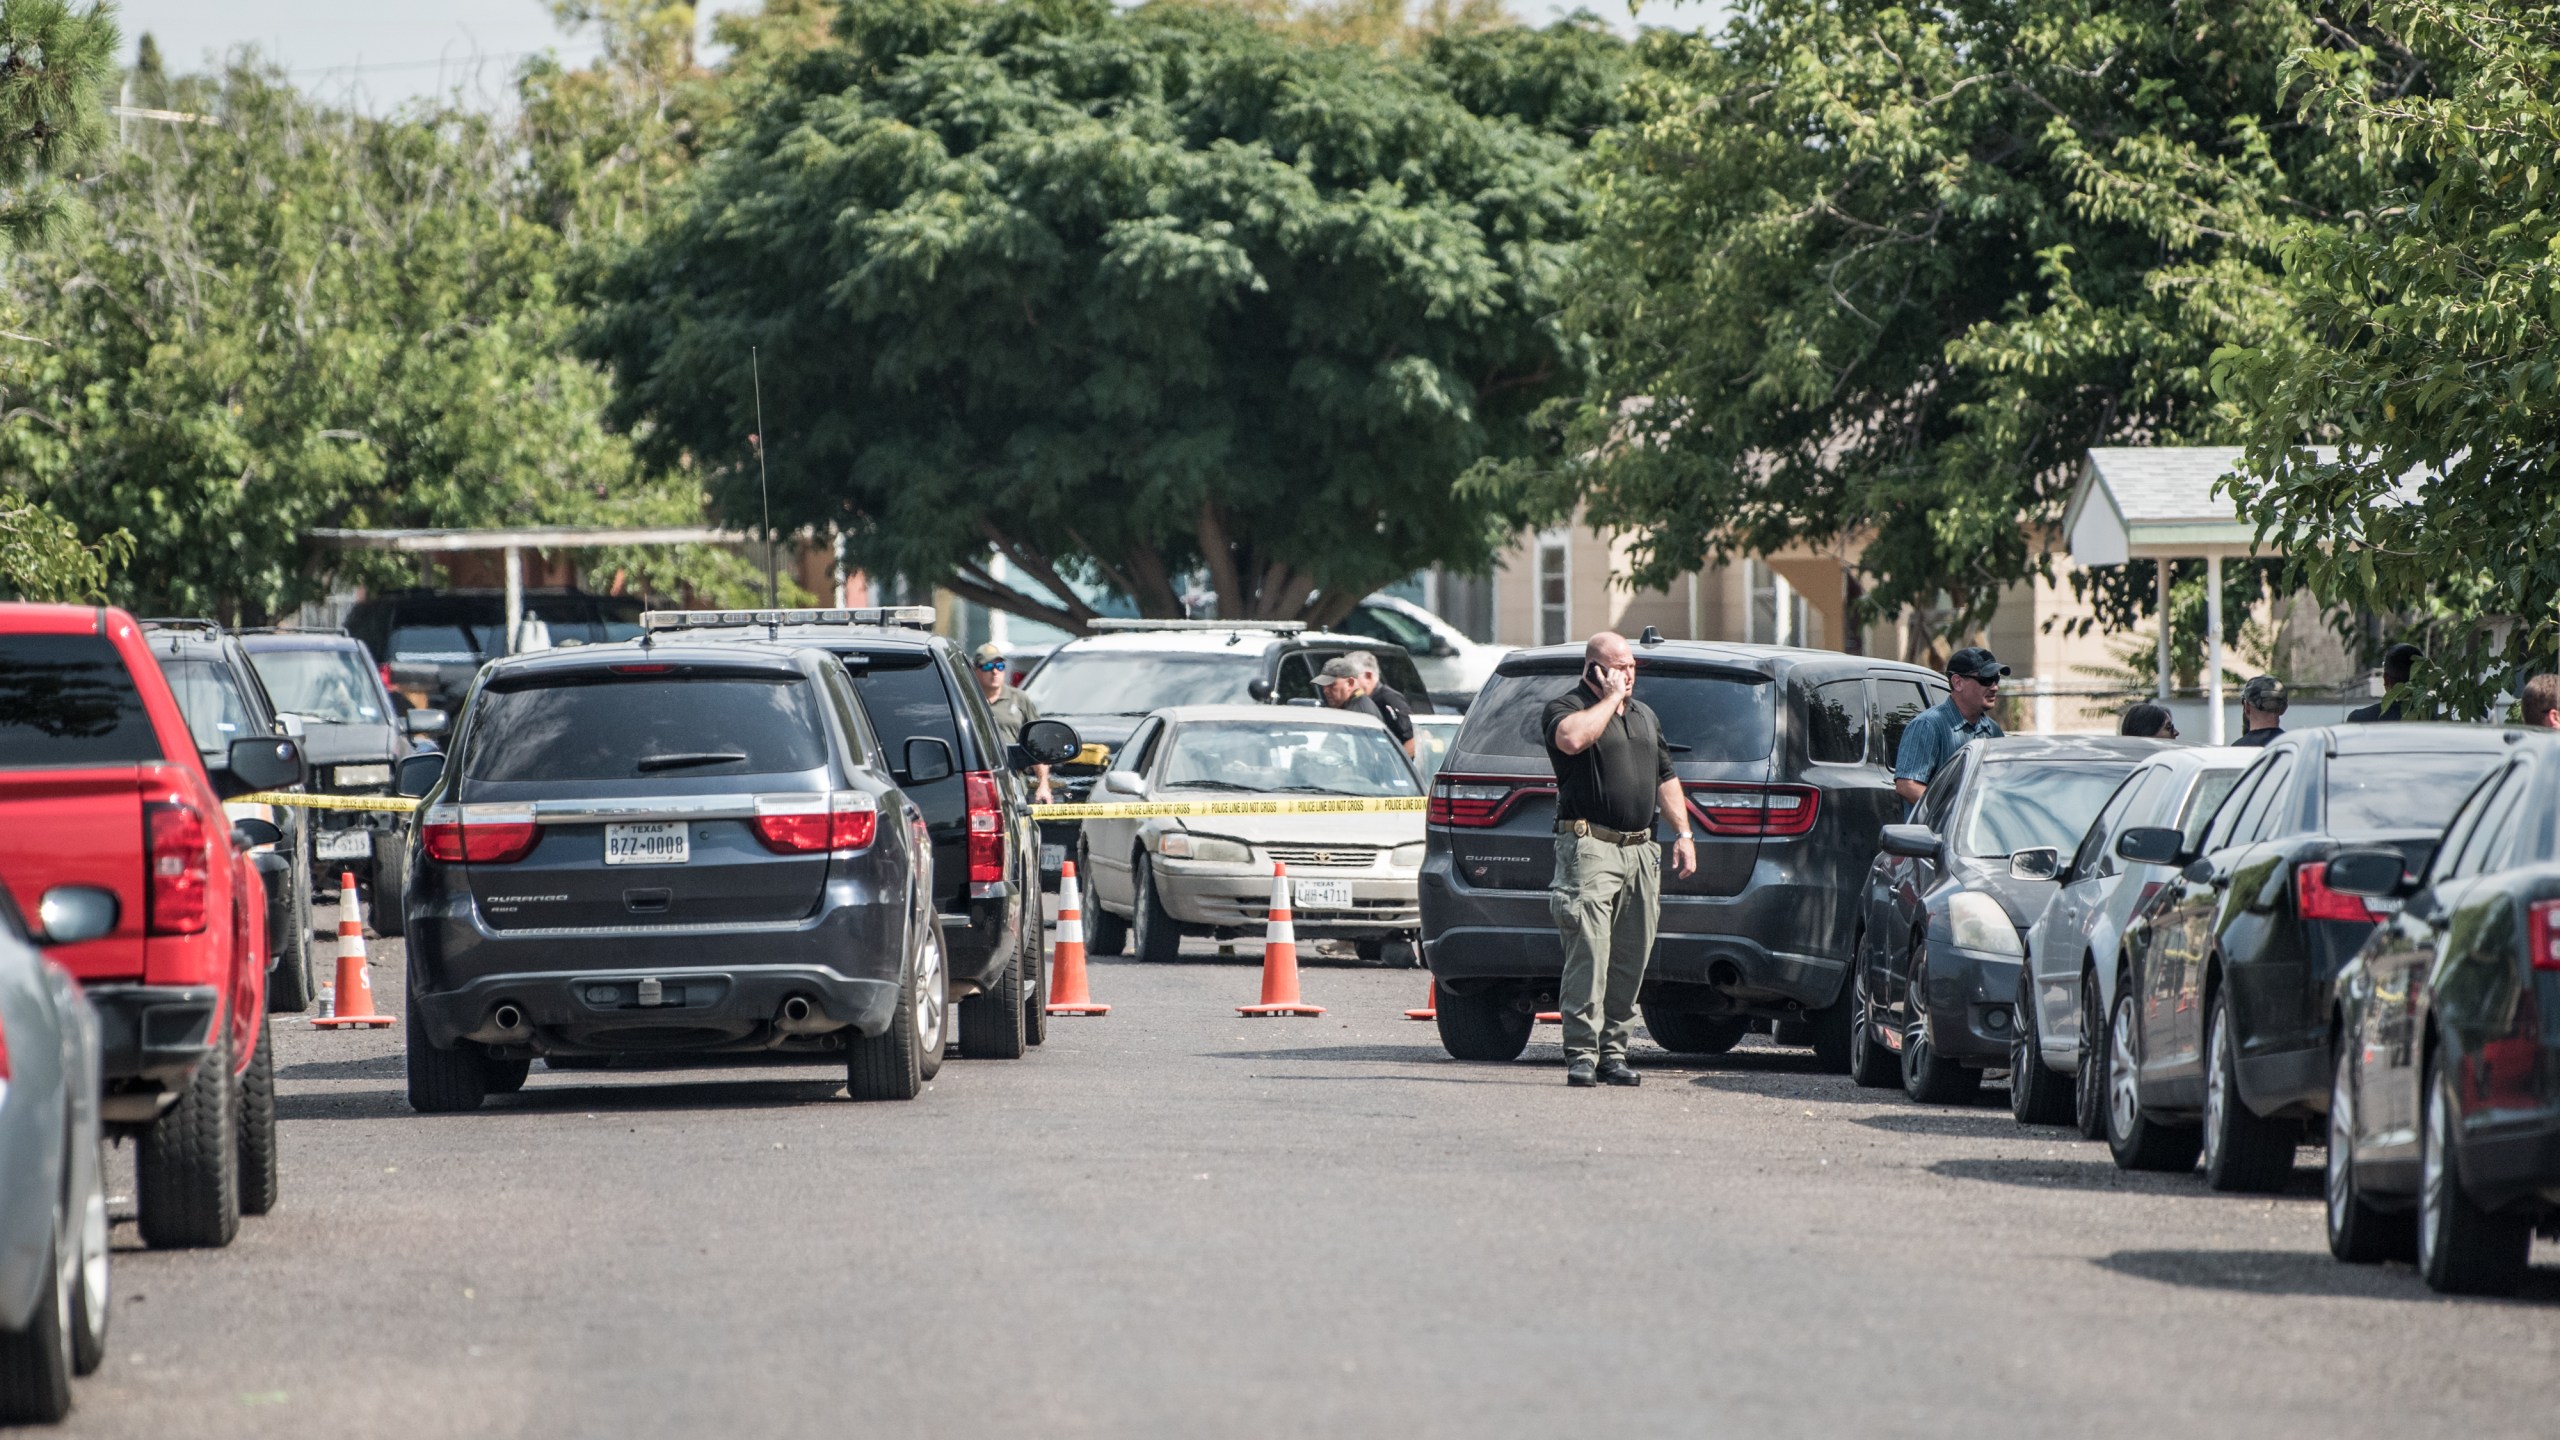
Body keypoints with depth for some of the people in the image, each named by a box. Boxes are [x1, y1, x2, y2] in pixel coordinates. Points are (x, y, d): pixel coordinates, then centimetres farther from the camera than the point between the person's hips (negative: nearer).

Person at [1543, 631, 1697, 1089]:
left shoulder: (1645, 715, 22)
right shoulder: (1566, 707, -1)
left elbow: (1665, 779, 26)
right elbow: (1573, 738, -25)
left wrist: (1683, 833, 16)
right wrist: (1611, 698, -12)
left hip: (1640, 849, 7)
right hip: (1589, 847, -7)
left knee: (1631, 961, 5)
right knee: (1588, 954, -14)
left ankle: (1613, 1051, 11)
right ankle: (1582, 1055, -14)